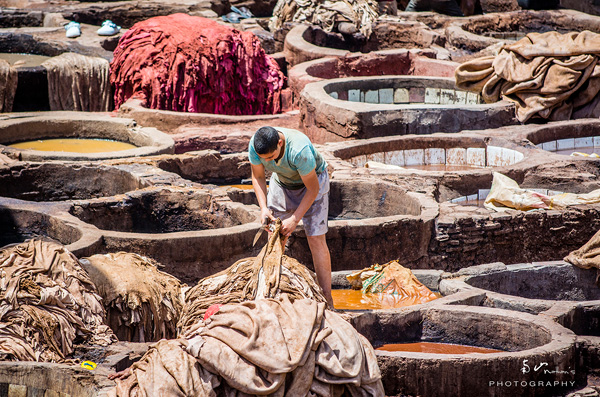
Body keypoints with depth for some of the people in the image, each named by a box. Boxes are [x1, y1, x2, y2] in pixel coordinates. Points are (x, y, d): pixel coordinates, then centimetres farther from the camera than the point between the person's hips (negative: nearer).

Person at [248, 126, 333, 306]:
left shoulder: (300, 150, -41)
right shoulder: (255, 145, -26)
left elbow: (312, 189, -28)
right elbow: (258, 177, -7)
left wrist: (295, 219, -28)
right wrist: (263, 208, -20)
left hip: (312, 180, -5)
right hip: (282, 181, 5)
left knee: (315, 238, -12)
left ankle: (327, 300, -11)